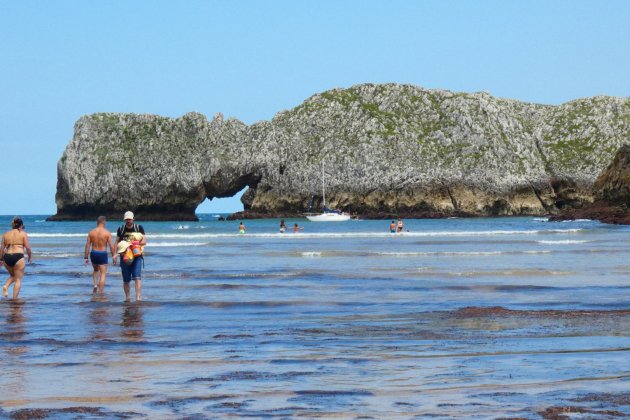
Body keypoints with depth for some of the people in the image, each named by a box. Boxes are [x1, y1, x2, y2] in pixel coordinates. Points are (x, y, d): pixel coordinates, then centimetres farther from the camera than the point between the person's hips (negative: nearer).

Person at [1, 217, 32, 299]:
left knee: (12, 276, 27)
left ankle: (6, 286, 0)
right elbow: (27, 247, -2)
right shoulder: (23, 234, 2)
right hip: (18, 257, -4)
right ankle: (15, 299, -1)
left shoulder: (6, 234, 12)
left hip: (7, 257, 4)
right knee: (18, 279, 5)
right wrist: (30, 256, 13)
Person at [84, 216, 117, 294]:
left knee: (95, 270, 29)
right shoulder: (107, 233, -8)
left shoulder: (91, 232, 1)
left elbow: (87, 245, 2)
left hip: (93, 254, 3)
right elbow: (111, 246, -9)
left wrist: (86, 257, 8)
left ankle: (95, 285, 10)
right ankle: (100, 293, -1)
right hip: (103, 254, -3)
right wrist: (114, 256, -1)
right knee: (103, 274, 3)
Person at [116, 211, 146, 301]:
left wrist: (132, 244, -16)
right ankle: (127, 297, 19)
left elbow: (144, 241, -3)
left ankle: (138, 297, -21)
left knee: (137, 277, -15)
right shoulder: (120, 229, 9)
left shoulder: (139, 228, 2)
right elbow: (117, 243, 12)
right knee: (126, 280, 7)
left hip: (137, 256, -2)